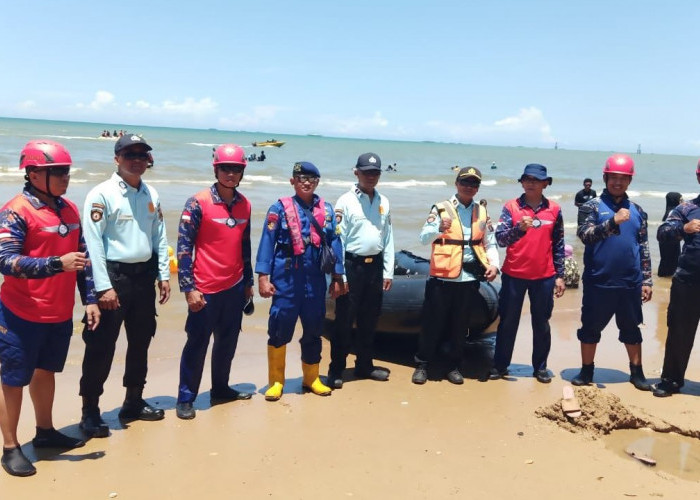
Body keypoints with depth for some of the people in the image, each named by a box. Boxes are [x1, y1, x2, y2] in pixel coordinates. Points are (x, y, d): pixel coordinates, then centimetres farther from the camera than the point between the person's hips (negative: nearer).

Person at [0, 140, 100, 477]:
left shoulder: (69, 210, 7)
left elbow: (83, 257, 12)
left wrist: (89, 299, 9)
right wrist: (57, 264, -32)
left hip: (60, 314, 7)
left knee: (46, 371, 21)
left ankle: (45, 432, 37)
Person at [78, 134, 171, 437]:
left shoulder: (151, 194, 9)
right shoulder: (102, 194, -10)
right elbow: (93, 241, -15)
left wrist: (164, 275, 8)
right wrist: (103, 286, -19)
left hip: (144, 276, 7)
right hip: (114, 276, -6)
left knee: (141, 342, 15)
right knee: (101, 346, -1)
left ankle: (134, 402, 31)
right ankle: (90, 411, 12)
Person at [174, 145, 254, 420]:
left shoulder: (244, 204, 6)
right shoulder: (198, 203, -11)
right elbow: (183, 247, -12)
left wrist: (248, 281, 16)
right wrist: (189, 289, -16)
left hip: (235, 287, 6)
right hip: (206, 289, -5)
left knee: (228, 341, 15)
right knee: (197, 343, 3)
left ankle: (220, 389, 30)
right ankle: (185, 398, 15)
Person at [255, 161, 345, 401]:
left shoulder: (326, 209, 7)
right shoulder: (280, 208, -2)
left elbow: (334, 242, 9)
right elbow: (267, 242, -5)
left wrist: (337, 277, 7)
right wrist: (263, 276, -11)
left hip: (315, 278, 3)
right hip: (286, 276, -3)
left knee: (314, 327, 12)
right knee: (280, 328, -1)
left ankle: (311, 378, 28)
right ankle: (276, 381, 15)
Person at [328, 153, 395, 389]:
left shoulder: (383, 202, 10)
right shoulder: (346, 201, -7)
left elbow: (388, 239, 11)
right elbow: (338, 240, -10)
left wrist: (388, 272, 7)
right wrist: (339, 275, -13)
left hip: (374, 265, 5)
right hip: (351, 265, -5)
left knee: (369, 319, 14)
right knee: (344, 320, 0)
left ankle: (364, 365, 28)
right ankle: (336, 370, 10)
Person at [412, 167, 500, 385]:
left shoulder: (482, 212, 12)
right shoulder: (441, 208, 0)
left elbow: (490, 243, 15)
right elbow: (423, 238, -7)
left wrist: (493, 264, -3)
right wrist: (439, 228, -27)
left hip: (470, 277, 3)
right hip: (443, 276, -3)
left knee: (460, 325, 12)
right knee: (433, 323, 3)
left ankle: (454, 366, 24)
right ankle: (422, 365, 15)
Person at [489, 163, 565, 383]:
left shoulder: (554, 209, 2)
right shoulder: (511, 207, -3)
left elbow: (558, 245, 7)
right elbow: (500, 238, -14)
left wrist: (560, 275, 5)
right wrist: (520, 228, -32)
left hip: (544, 277, 1)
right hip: (513, 275, -1)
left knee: (541, 324, 10)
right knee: (508, 322, 8)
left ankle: (540, 367, 24)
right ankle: (500, 365, 19)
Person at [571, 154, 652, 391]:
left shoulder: (637, 210, 9)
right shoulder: (591, 206, -1)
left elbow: (643, 248, 12)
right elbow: (584, 235, -18)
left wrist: (647, 280, 9)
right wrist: (613, 222, -29)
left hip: (630, 284, 3)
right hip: (598, 282, -3)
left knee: (631, 329, 14)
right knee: (591, 327, 7)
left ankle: (637, 372, 27)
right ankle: (586, 371, 22)